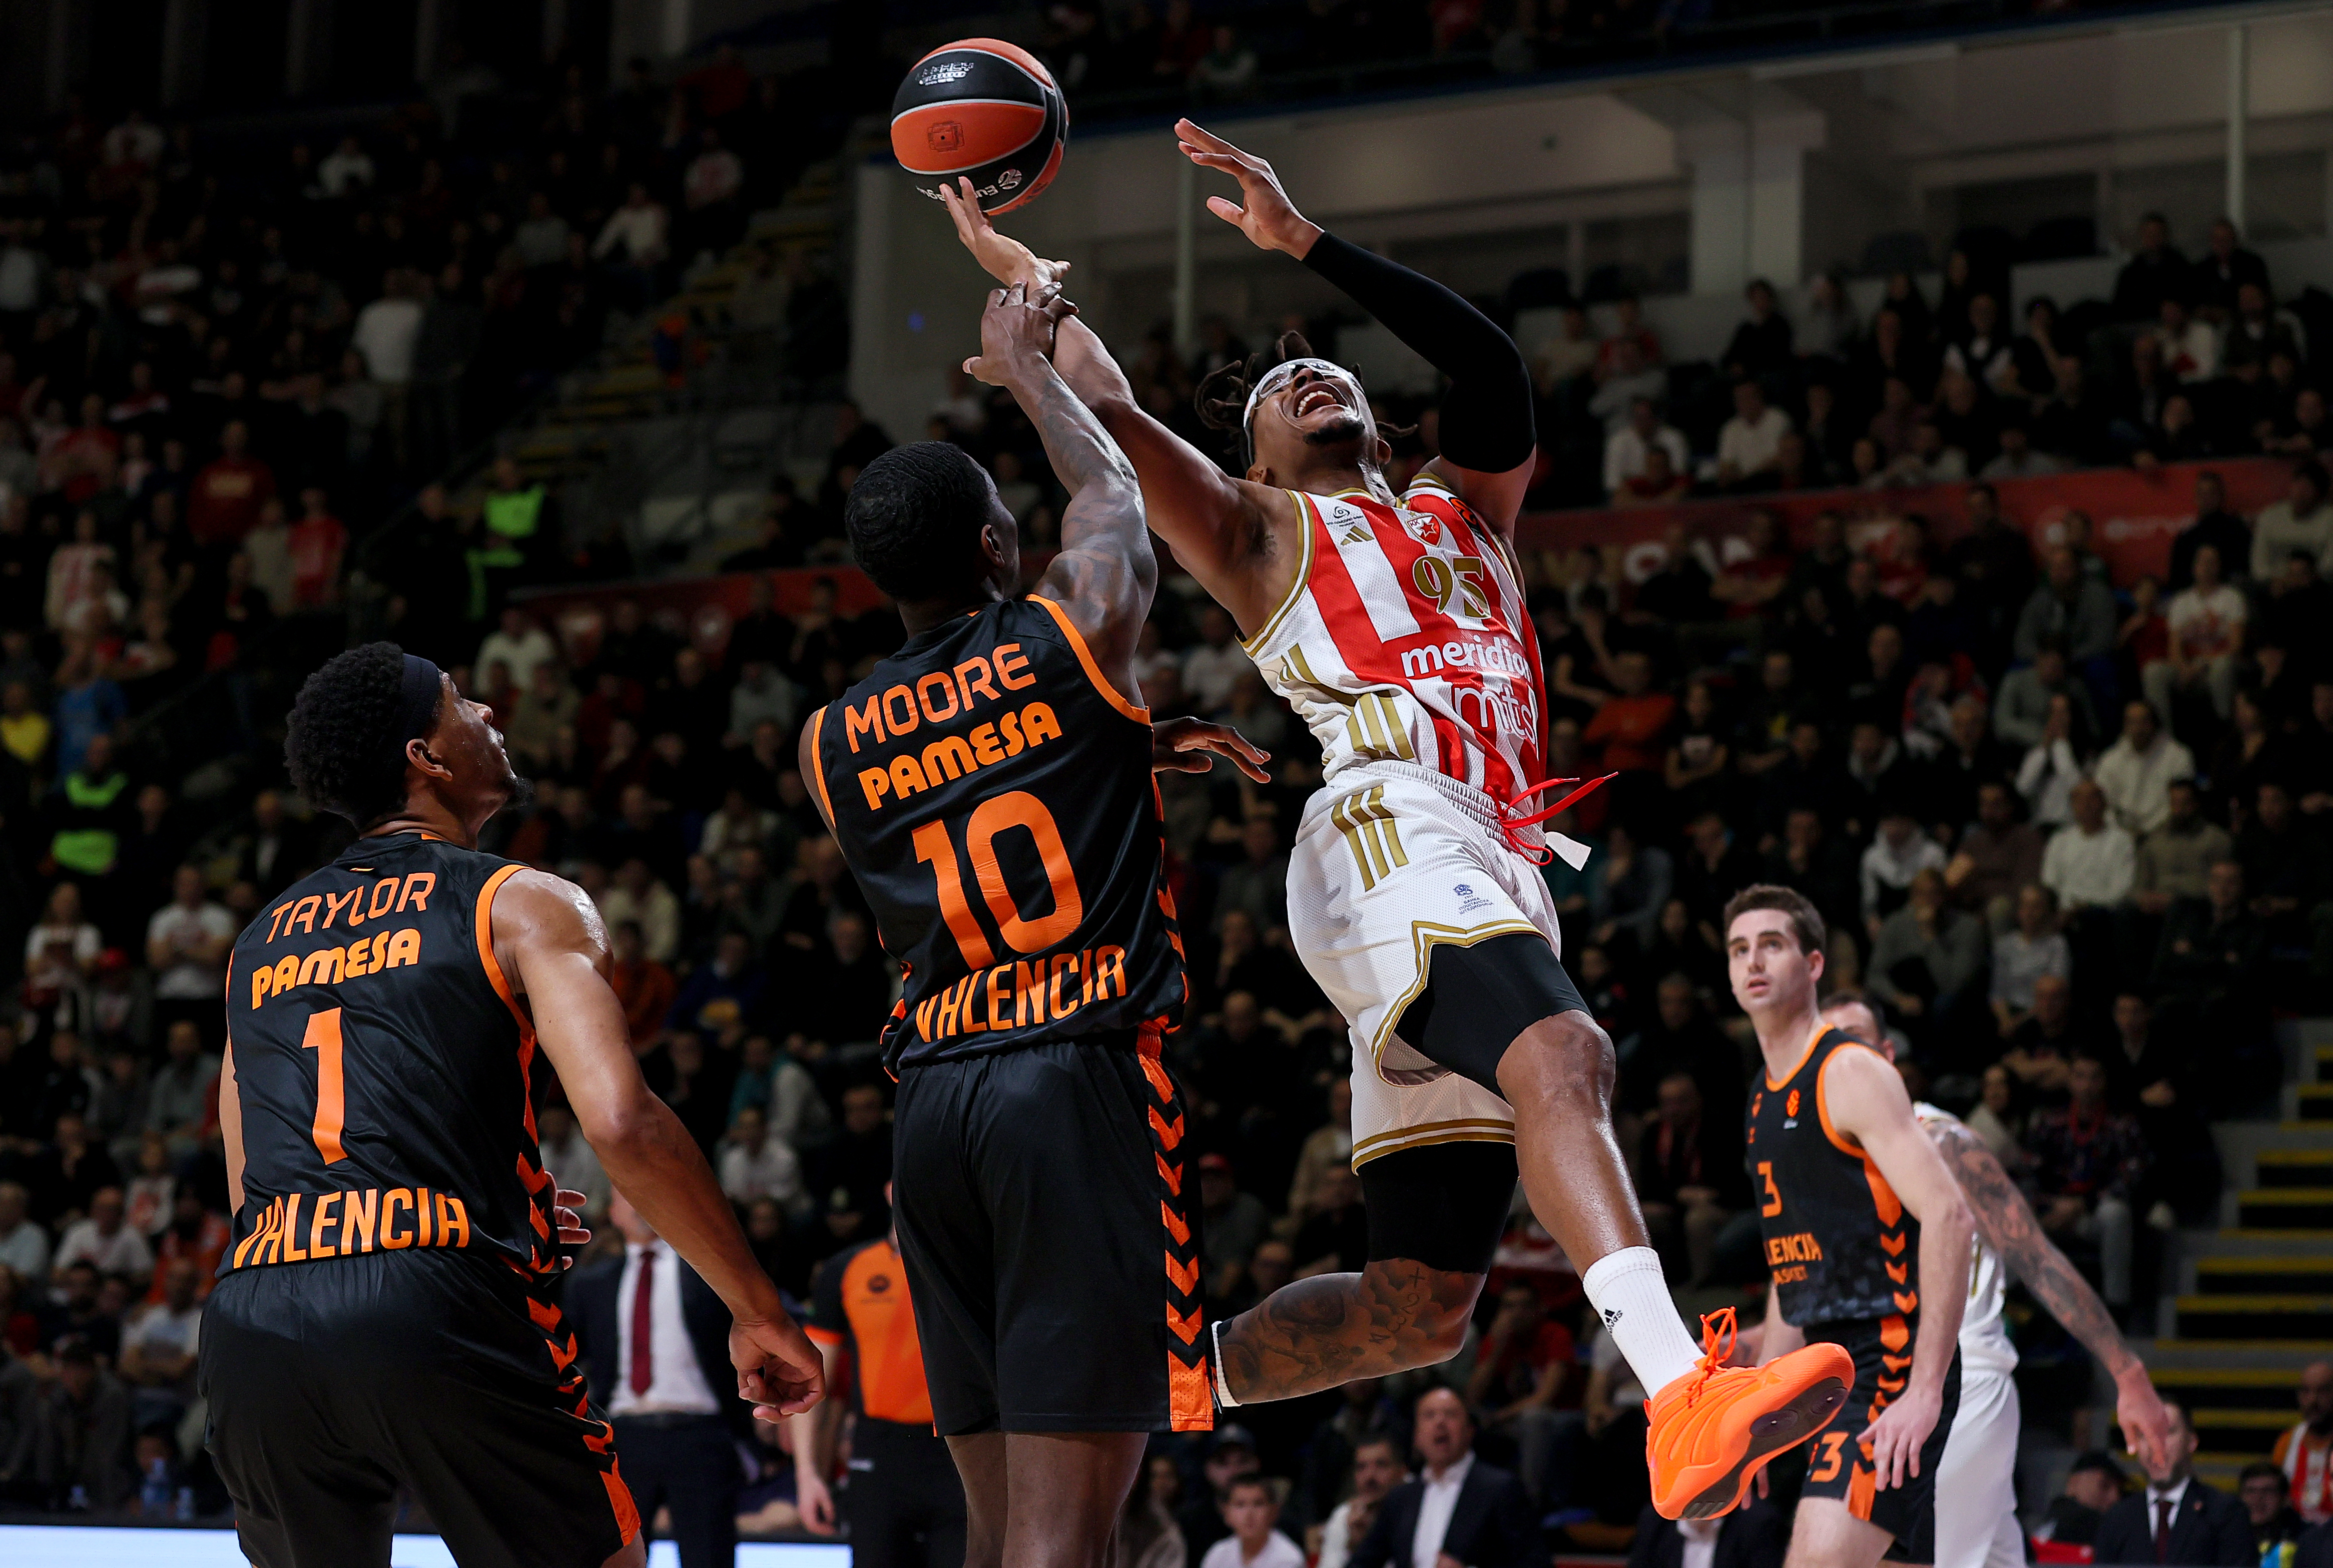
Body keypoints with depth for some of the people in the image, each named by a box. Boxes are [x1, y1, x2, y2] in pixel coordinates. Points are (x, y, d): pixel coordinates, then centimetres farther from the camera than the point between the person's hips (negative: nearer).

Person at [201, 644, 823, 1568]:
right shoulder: (522, 904, 7)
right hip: (437, 1306, -5)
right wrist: (757, 1311, -1)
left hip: (250, 1326, 5)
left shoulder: (259, 940, 25)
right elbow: (621, 1123, -9)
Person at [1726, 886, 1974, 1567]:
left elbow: (1949, 1218, -20)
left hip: (1892, 1358, -10)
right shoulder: (1767, 1100, 19)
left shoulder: (1852, 1072, -9)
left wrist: (1925, 1390, -26)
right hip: (1834, 1371, 10)